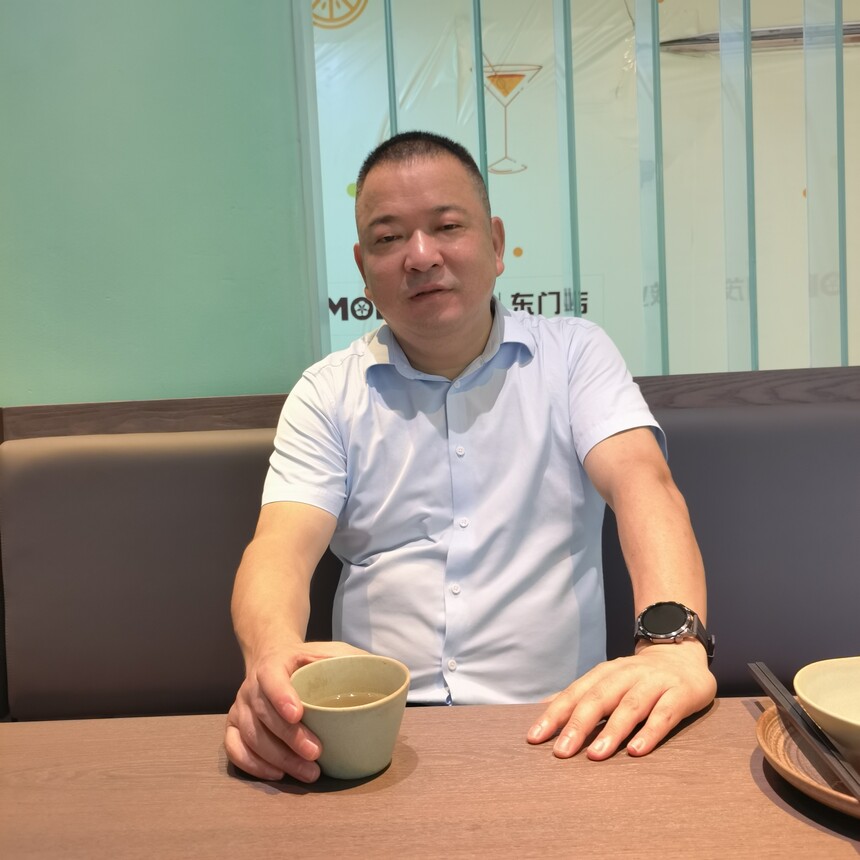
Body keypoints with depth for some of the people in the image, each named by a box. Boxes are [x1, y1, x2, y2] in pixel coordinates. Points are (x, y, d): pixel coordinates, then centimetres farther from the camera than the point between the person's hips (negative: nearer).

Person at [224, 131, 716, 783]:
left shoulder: (575, 354, 5)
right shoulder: (327, 393, 7)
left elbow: (640, 480, -10)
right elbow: (283, 546, -6)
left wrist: (675, 644, -30)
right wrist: (273, 657, -30)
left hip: (550, 725, 1)